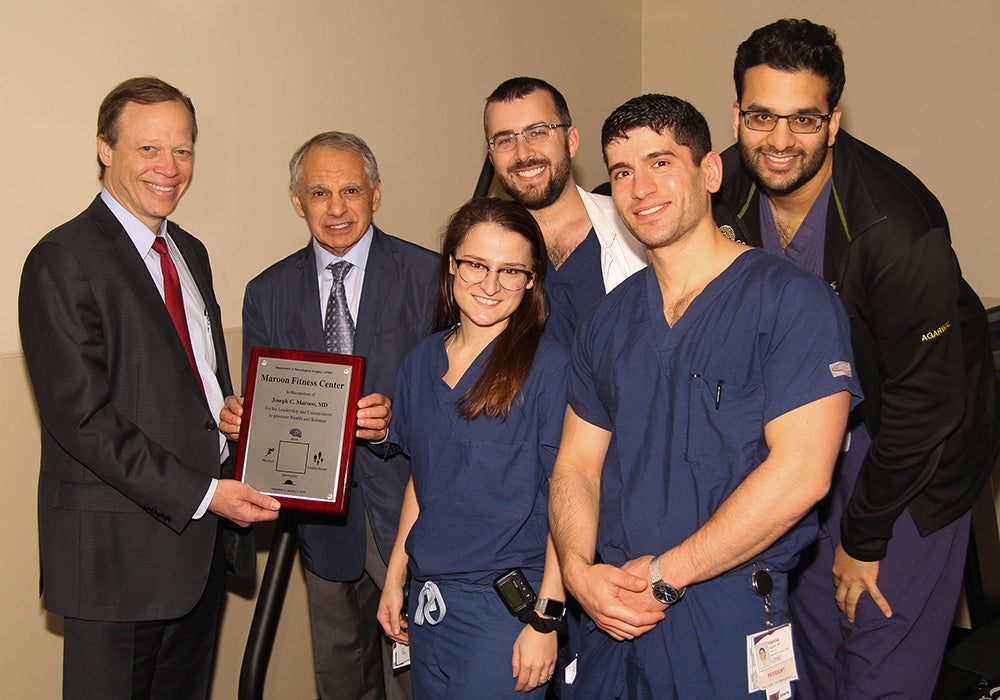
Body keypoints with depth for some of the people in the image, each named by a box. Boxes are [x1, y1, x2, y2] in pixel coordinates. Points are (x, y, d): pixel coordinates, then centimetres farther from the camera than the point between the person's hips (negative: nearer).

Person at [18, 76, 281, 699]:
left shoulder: (191, 254, 13)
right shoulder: (64, 262, -13)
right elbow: (83, 419, -18)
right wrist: (201, 494, -20)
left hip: (205, 535, 8)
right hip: (120, 550, -7)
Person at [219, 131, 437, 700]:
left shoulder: (427, 276, -7)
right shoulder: (267, 294, 5)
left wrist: (396, 419, -25)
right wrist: (239, 419, -14)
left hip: (407, 510, -3)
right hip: (325, 519, 4)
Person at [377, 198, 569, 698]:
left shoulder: (546, 366, -13)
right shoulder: (423, 360, 5)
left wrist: (545, 618, -15)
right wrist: (394, 577, 12)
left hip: (506, 606, -5)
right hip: (429, 597, 6)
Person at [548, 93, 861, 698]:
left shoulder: (791, 300, -10)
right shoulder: (608, 320, 8)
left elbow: (800, 472, -18)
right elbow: (577, 466, 8)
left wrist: (662, 575, -15)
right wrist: (579, 570, -10)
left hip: (732, 622, -4)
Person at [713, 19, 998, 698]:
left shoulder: (897, 225, -29)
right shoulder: (726, 191, -12)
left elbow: (924, 396, -23)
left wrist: (864, 538, -15)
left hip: (920, 437, -5)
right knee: (808, 620, 13)